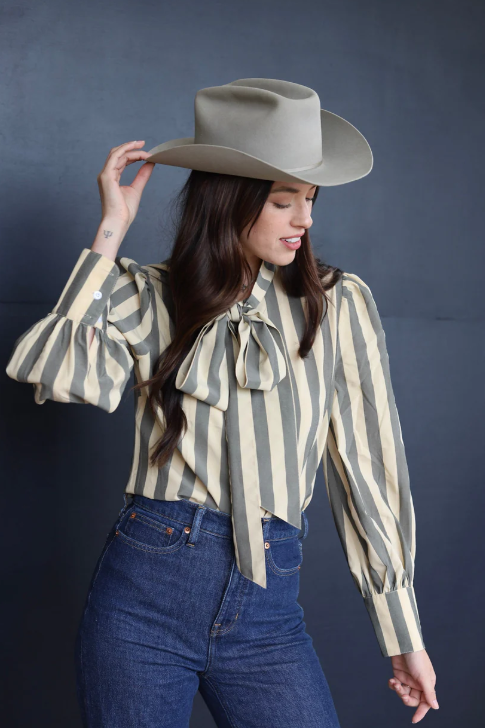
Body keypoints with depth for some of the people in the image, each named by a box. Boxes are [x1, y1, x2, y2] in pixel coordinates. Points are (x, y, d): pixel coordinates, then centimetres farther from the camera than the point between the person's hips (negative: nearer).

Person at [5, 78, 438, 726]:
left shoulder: (338, 303, 2)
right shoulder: (147, 297, 3)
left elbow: (369, 466, 3)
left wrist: (403, 633, 5)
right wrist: (111, 232, -8)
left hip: (267, 607, 1)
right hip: (144, 587, 0)